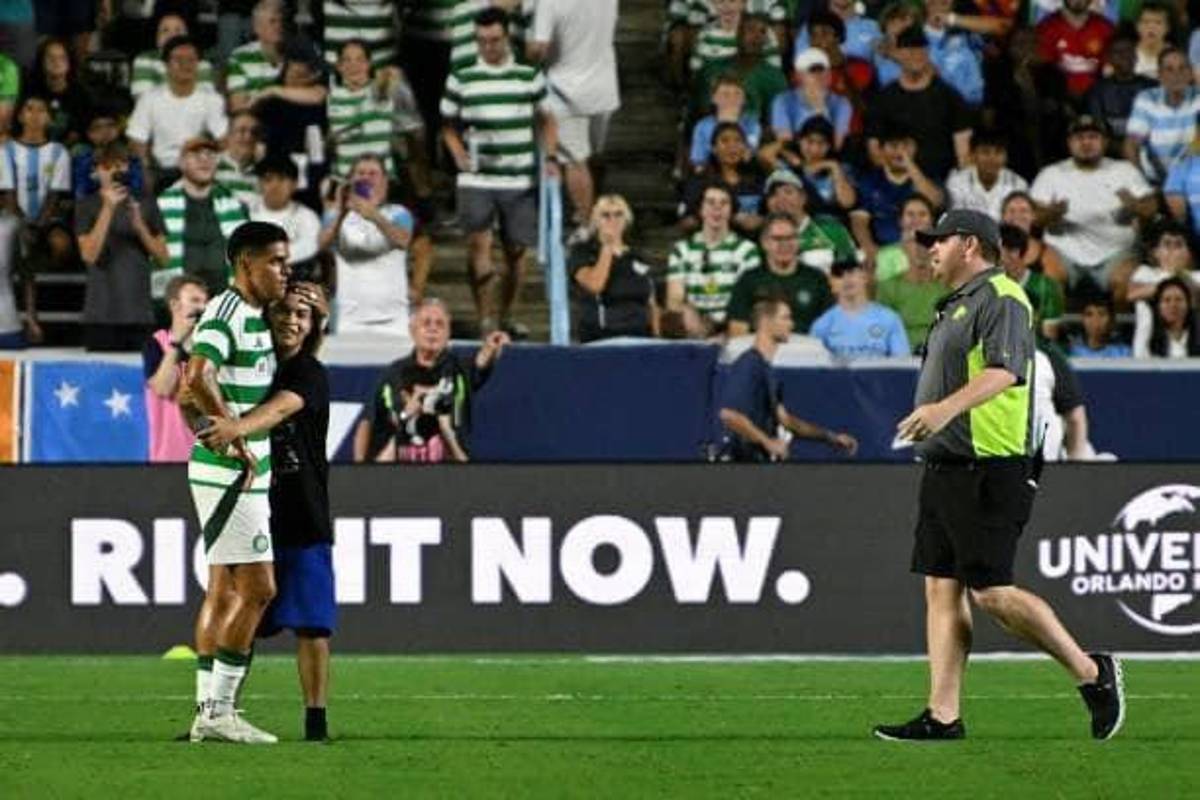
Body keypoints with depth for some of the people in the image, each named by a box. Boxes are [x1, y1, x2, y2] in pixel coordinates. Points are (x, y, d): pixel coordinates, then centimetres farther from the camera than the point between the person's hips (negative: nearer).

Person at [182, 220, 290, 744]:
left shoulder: (253, 315, 15)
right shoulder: (226, 313, -15)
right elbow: (197, 378, -30)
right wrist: (235, 438, -25)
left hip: (245, 472, 10)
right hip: (231, 473, -10)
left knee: (224, 591, 10)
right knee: (258, 588, -10)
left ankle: (209, 711, 12)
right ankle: (218, 710, -8)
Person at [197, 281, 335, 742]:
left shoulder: (310, 375, -7)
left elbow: (278, 410, -28)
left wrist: (237, 428, -46)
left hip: (303, 519, -4)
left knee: (310, 622, -3)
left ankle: (316, 718, 3)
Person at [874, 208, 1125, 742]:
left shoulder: (999, 299, -11)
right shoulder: (956, 306, 22)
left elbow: (1004, 372, -27)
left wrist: (947, 407, -39)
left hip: (987, 472, -10)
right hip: (944, 472, 10)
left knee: (992, 592, -12)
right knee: (941, 590, 4)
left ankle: (1092, 673, 0)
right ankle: (943, 716, 4)